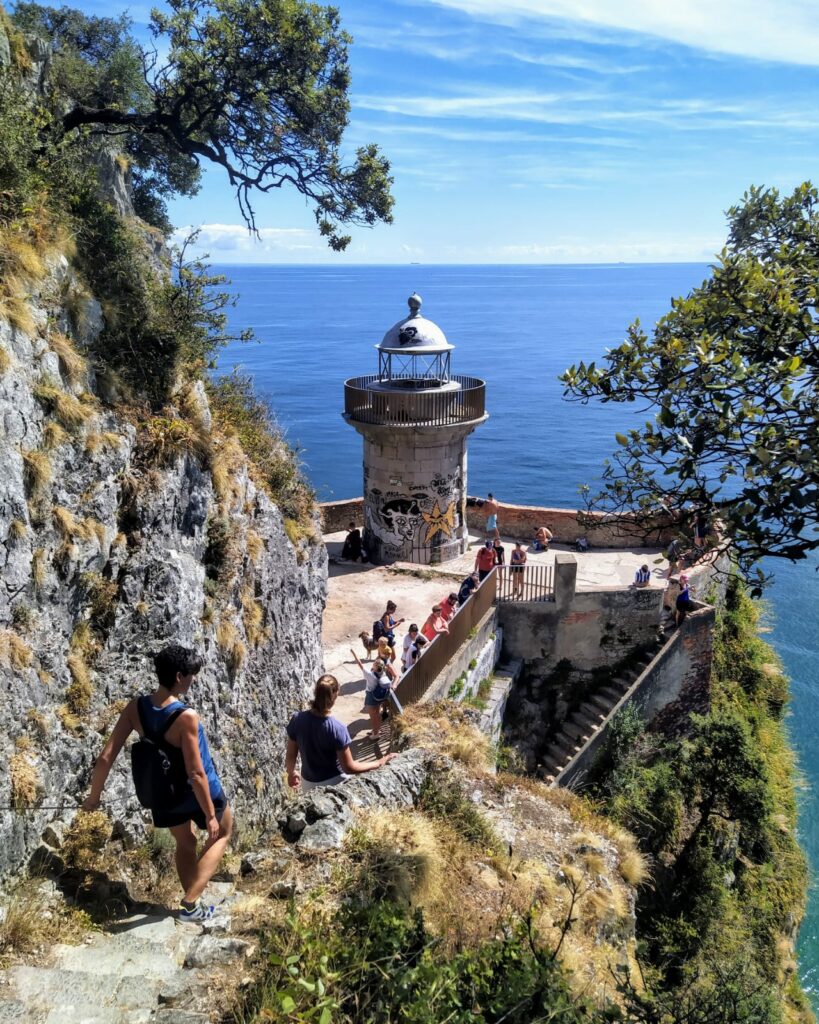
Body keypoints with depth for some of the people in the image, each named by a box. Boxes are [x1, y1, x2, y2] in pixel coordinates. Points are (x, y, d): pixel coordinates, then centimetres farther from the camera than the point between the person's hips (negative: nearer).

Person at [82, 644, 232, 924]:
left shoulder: (135, 707, -16)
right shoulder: (186, 717, -33)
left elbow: (106, 757, -12)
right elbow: (196, 773, -27)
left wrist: (94, 796, 4)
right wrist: (210, 815, -16)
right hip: (197, 791, -5)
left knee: (185, 844, 29)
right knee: (222, 831, 23)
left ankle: (194, 904, 42)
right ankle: (191, 901, 15)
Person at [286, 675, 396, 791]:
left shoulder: (297, 719, -19)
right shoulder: (337, 728, -29)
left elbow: (290, 756, -5)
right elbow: (348, 768, -21)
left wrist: (291, 773, 15)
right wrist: (379, 763, -10)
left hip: (308, 783, 4)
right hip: (333, 783, -3)